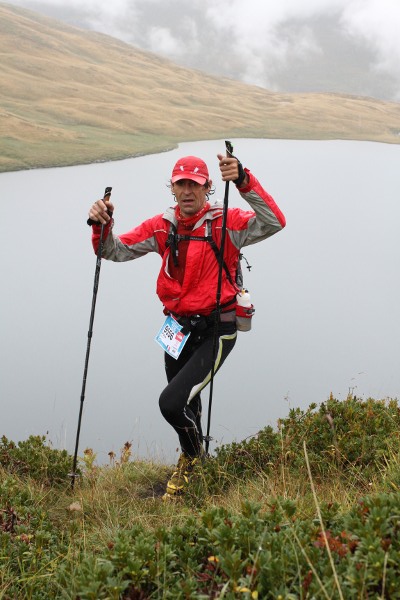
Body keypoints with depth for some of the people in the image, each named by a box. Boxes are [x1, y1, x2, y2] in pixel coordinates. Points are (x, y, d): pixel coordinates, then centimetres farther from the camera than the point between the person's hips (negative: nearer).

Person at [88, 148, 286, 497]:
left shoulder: (225, 223, -11)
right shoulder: (162, 227, 3)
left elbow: (274, 223, -26)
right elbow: (115, 251, 7)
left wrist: (244, 181, -38)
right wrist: (102, 225, -14)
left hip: (216, 331, -5)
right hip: (178, 329, 6)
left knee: (172, 403, -18)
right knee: (184, 404, 21)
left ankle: (193, 454, 16)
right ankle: (191, 464, 51)